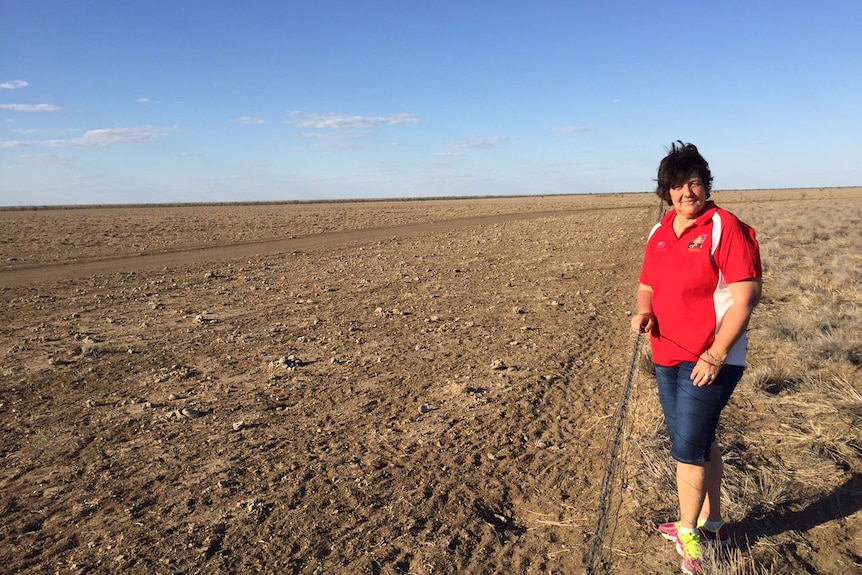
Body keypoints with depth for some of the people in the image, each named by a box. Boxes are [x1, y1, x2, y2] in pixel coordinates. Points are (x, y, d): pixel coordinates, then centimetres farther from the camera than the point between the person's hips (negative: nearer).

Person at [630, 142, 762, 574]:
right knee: (698, 443, 17)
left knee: (688, 447, -3)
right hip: (667, 357, 7)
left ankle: (689, 535, 18)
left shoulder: (725, 227, -12)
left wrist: (715, 355, -22)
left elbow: (745, 296, -16)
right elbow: (647, 285, 18)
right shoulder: (659, 233, 8)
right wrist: (643, 310, -5)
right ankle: (711, 523, 34)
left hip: (709, 362, -7)